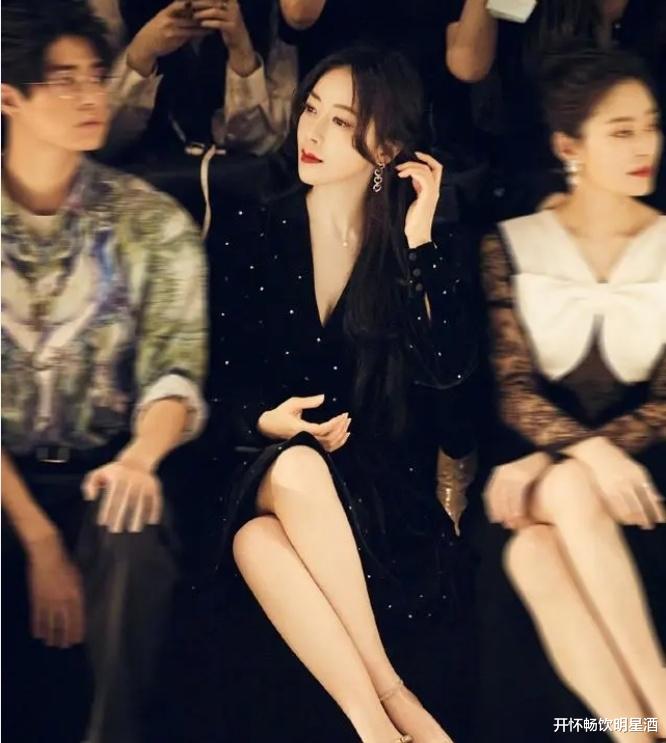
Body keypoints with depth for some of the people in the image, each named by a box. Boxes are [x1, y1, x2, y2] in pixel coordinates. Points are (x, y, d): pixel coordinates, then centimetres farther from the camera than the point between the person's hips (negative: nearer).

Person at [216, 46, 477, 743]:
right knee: (295, 468, -37)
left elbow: (447, 373, -11)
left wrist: (417, 242, -12)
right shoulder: (258, 234, 6)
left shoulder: (431, 245, 3)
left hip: (384, 475, -1)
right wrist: (265, 420, -13)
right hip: (268, 468, 2)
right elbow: (219, 374, 8)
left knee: (261, 538, -35)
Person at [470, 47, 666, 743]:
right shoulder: (511, 246, 5)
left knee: (540, 546, -34)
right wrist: (585, 451, -26)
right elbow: (511, 387, -4)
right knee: (529, 550, -35)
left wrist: (556, 467, -16)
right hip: (535, 457, 1)